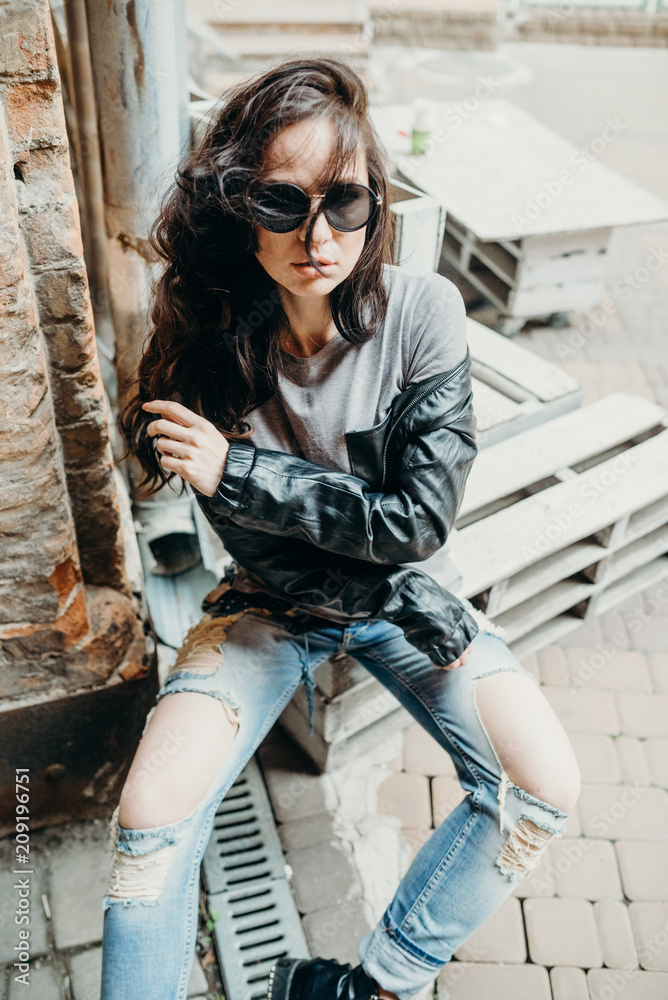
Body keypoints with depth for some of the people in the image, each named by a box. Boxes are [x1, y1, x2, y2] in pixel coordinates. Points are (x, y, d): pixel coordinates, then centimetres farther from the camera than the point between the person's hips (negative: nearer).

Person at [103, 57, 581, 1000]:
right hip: (272, 603, 0)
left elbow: (422, 516, -20)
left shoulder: (423, 312, -18)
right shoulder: (205, 335, -16)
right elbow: (263, 554, -12)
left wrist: (234, 467, -24)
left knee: (545, 787, -13)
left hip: (404, 589, 1)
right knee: (151, 814, -16)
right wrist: (419, 613, -15)